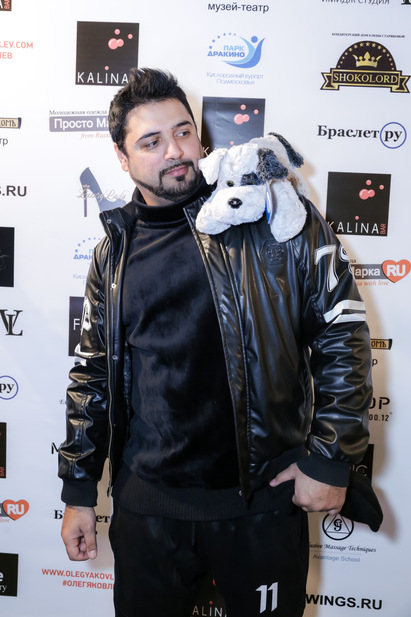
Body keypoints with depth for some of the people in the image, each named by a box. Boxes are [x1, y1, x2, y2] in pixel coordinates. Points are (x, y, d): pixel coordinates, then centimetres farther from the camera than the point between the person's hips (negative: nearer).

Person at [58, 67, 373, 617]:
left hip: (264, 496, -2)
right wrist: (79, 490, 11)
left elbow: (342, 331, -5)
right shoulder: (114, 252, 5)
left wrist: (332, 455, -7)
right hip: (146, 502, 3)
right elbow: (93, 372, 10)